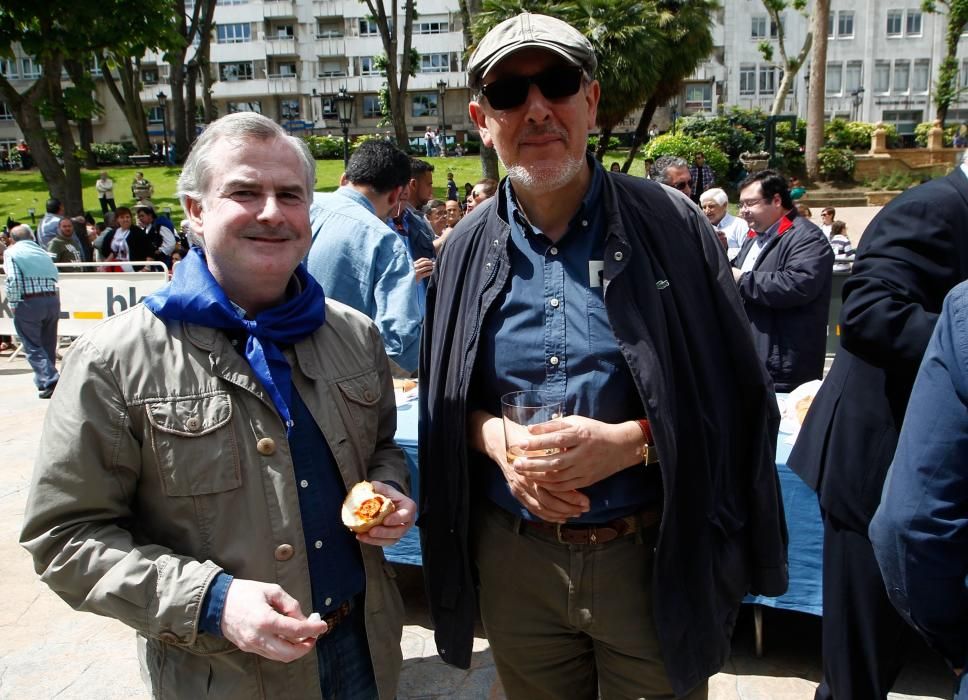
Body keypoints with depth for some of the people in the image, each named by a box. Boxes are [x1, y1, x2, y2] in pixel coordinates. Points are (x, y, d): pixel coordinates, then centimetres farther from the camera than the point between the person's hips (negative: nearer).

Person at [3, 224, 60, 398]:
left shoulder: (11, 252, 0)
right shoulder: (42, 252, 17)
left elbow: (13, 280, -11)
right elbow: (55, 275, 8)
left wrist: (13, 303, -4)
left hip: (29, 302, -5)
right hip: (52, 300, 5)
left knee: (32, 346, 1)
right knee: (48, 345, 15)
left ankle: (49, 382, -13)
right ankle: (44, 380, 25)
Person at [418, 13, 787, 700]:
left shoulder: (670, 226, -8)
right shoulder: (469, 249, 0)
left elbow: (736, 396, -5)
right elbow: (446, 403, 9)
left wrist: (630, 441, -20)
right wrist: (493, 436, -12)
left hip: (653, 559, -2)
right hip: (513, 561, 3)